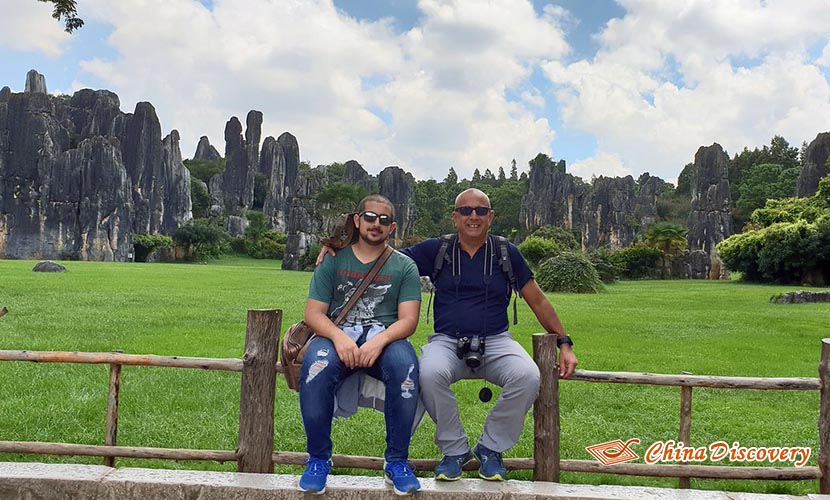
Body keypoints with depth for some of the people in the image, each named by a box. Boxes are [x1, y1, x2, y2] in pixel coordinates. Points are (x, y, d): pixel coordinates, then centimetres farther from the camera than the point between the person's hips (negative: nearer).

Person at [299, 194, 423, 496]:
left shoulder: (404, 266, 11)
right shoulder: (333, 261, 12)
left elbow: (408, 319, 0)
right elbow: (313, 313, 3)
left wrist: (379, 340, -21)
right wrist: (339, 337, -19)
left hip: (385, 338, 0)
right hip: (338, 335, 0)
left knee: (405, 367, -34)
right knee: (316, 367, -34)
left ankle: (396, 461, -16)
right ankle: (318, 458, -13)